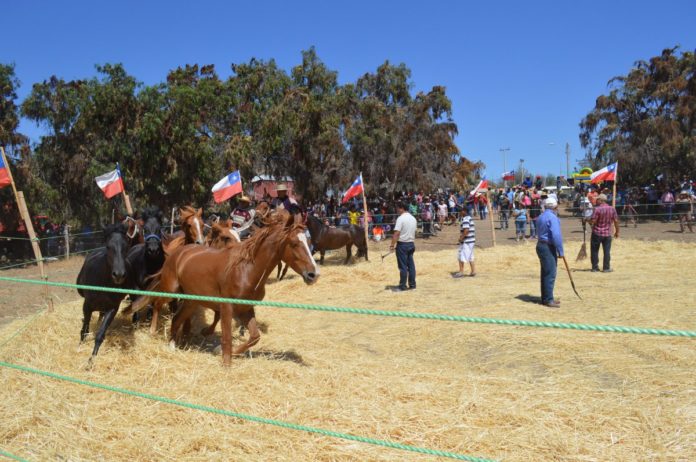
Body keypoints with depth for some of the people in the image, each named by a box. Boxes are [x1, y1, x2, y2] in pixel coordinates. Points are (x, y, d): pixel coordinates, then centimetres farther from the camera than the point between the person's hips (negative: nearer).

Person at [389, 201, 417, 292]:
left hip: (402, 244, -8)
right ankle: (412, 284, 16)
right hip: (411, 244, 8)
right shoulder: (413, 218, 10)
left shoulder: (401, 218, -15)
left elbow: (397, 233, -22)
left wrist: (392, 244, -22)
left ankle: (402, 286, 3)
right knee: (411, 265, 11)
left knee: (403, 266, -2)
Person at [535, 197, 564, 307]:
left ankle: (546, 298, 22)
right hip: (549, 248, -9)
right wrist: (560, 251, -15)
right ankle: (548, 300, -4)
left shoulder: (540, 217, 14)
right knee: (550, 274, -6)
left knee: (545, 273, 15)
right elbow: (556, 235, -22)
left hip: (540, 245, 9)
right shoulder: (552, 217, -15)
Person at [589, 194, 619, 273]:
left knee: (594, 251, 7)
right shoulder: (612, 209, 2)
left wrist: (589, 221, 4)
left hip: (597, 233, -4)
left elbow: (592, 221, -18)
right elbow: (616, 221, 4)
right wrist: (617, 231, 13)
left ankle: (595, 267, 10)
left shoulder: (597, 209, -14)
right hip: (607, 233, 4)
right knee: (607, 251, 9)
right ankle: (606, 268, 11)